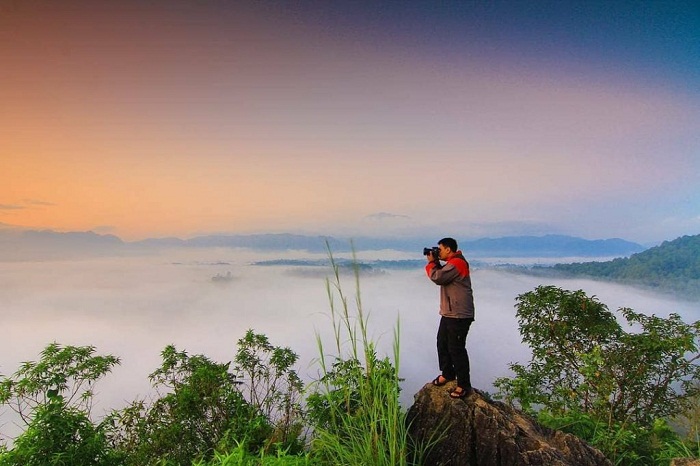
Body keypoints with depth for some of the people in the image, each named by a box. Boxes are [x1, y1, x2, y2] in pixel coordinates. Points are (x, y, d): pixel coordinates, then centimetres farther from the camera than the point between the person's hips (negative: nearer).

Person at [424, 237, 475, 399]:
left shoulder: (456, 263, -18)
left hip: (459, 315, -10)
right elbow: (442, 276, 19)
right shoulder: (453, 262, 15)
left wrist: (431, 262, -6)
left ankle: (464, 385, 2)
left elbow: (437, 277, -22)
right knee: (442, 344, 17)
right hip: (448, 313, 10)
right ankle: (447, 373, 32)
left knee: (456, 349, -7)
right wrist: (435, 262, 7)